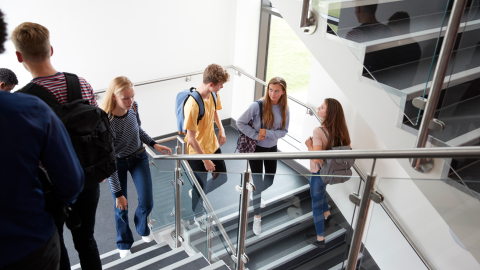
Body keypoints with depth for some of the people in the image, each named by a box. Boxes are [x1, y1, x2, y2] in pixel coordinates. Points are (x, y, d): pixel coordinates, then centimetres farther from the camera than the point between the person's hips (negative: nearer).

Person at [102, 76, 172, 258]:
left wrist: (153, 144, -3)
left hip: (138, 157, 4)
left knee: (147, 203, 2)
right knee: (121, 207, 9)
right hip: (118, 163, -4)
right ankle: (124, 243, 38)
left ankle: (143, 229, 38)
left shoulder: (133, 107, -19)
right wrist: (118, 193, -20)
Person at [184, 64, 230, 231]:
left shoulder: (214, 94, -9)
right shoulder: (192, 105, -34)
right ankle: (198, 216, 42)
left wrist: (221, 129, -1)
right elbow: (191, 139, -27)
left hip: (213, 146, 7)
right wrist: (206, 160, -19)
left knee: (222, 178, 20)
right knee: (201, 187, 13)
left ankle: (197, 193, 47)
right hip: (197, 152, -7)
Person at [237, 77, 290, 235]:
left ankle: (253, 194, 53)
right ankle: (257, 217, 18)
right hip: (256, 148, -4)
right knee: (258, 183, 0)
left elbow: (283, 131, -6)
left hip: (272, 148, 5)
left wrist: (267, 133, -22)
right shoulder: (257, 106, -21)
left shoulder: (284, 110, -9)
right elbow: (240, 123, -16)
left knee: (269, 181, 19)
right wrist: (255, 135, -21)